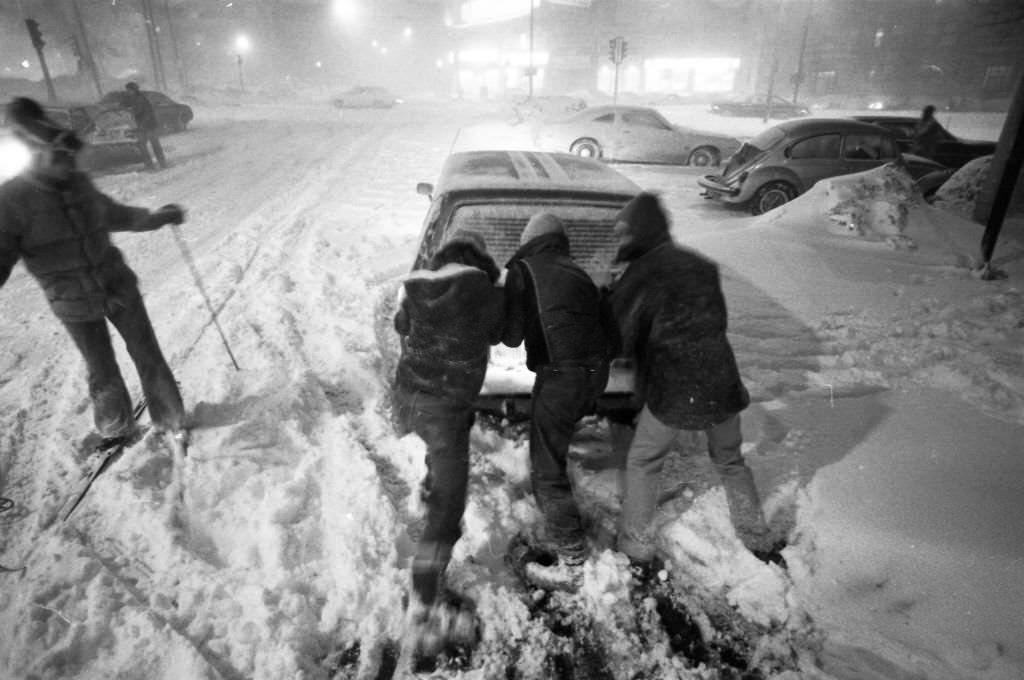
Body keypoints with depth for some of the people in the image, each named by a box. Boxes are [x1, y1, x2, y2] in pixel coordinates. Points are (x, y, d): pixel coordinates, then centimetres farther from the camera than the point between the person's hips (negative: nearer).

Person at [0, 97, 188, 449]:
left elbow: (115, 215, 18)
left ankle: (171, 422, 25)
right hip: (76, 305, -3)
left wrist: (156, 218, 8)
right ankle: (116, 430, 34)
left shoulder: (79, 184, -1)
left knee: (148, 356, 8)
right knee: (104, 374, 9)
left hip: (119, 287, 3)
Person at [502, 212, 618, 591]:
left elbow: (512, 336, -2)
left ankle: (573, 565, 6)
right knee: (550, 451, 27)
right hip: (596, 371, 8)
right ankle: (560, 532, 40)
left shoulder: (523, 270, 1)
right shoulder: (577, 273, 19)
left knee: (546, 469, 2)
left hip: (560, 375, -8)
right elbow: (609, 328, 17)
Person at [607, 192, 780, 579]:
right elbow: (718, 322, 17)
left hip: (672, 391, -5)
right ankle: (759, 541, 38)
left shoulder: (642, 275, -10)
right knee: (730, 462, 26)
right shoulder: (702, 266, 9)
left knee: (642, 466, 15)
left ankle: (637, 554, 21)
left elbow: (621, 337, -5)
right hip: (721, 385, 6)